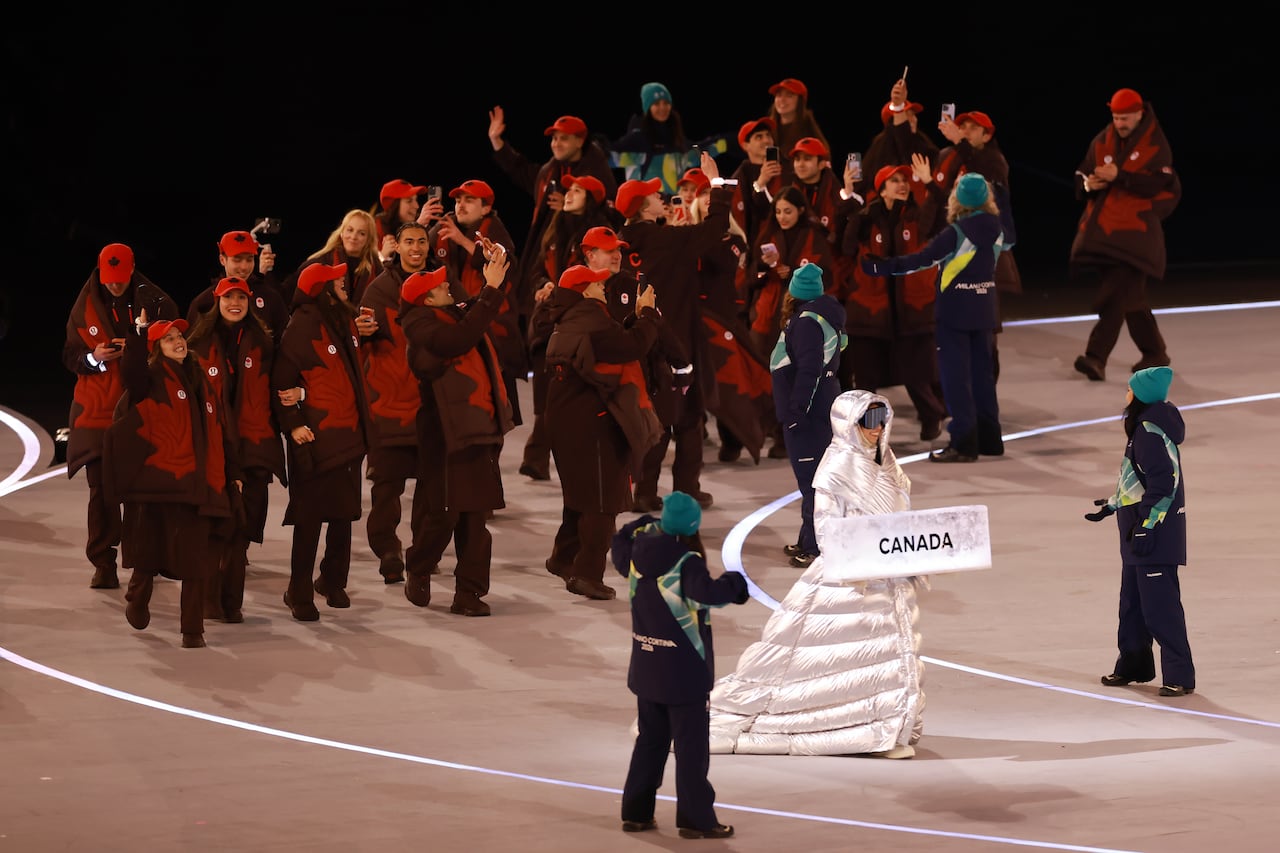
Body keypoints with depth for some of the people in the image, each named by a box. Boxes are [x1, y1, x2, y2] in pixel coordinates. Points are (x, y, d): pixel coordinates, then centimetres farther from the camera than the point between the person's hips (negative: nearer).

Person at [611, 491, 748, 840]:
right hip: (684, 671, -7)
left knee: (649, 740, 19)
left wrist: (645, 525, 29)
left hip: (646, 669, 7)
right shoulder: (686, 563, -22)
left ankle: (636, 812, 22)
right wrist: (734, 582, -21)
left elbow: (619, 547, 23)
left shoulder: (639, 552, 0)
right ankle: (696, 819, 3)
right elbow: (707, 593, -38)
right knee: (692, 746, 1)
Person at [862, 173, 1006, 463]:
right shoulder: (995, 229, 0)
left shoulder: (956, 233, -17)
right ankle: (988, 437, 19)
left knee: (955, 375, -2)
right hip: (983, 311, 6)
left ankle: (963, 443, -5)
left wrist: (883, 267, -13)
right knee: (982, 372, 14)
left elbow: (924, 258, -19)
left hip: (954, 311, -6)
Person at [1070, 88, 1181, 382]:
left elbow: (1158, 184, -16)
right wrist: (1090, 184, -8)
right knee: (1130, 296, 13)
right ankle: (1155, 353, 25)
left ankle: (1097, 357, -23)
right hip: (1103, 228, 6)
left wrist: (1119, 176, -23)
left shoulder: (1155, 145, -4)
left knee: (1115, 295, -16)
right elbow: (1083, 175, 16)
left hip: (1135, 230, -6)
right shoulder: (1102, 141, 11)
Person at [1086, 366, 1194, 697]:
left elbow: (1163, 483, -24)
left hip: (1156, 533, -11)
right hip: (1138, 535, 11)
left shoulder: (1150, 431, -18)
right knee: (1132, 601, 19)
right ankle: (1133, 665, 30)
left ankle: (1179, 676, -8)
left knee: (1160, 605, -10)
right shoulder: (1143, 428, 13)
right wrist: (1114, 505, 30)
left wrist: (1146, 525, -23)